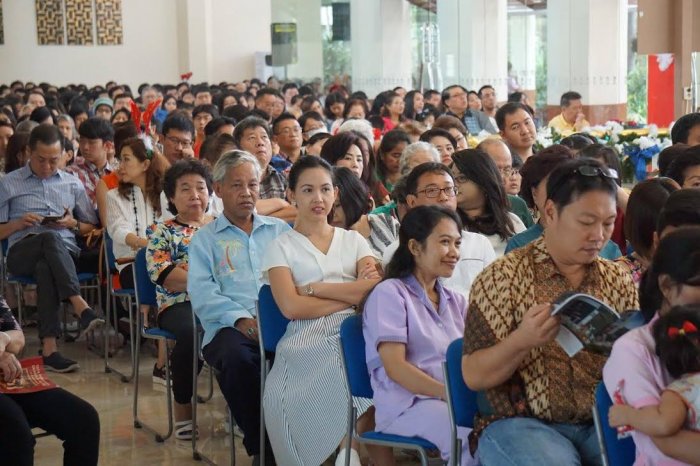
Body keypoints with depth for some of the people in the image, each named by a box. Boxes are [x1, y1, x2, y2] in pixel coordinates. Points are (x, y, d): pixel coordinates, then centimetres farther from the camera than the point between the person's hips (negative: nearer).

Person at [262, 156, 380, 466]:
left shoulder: (354, 240, 22)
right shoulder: (281, 247, 13)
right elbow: (291, 307, -4)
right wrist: (354, 294, -4)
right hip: (308, 339, -3)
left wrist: (316, 288, -2)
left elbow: (376, 288, 2)